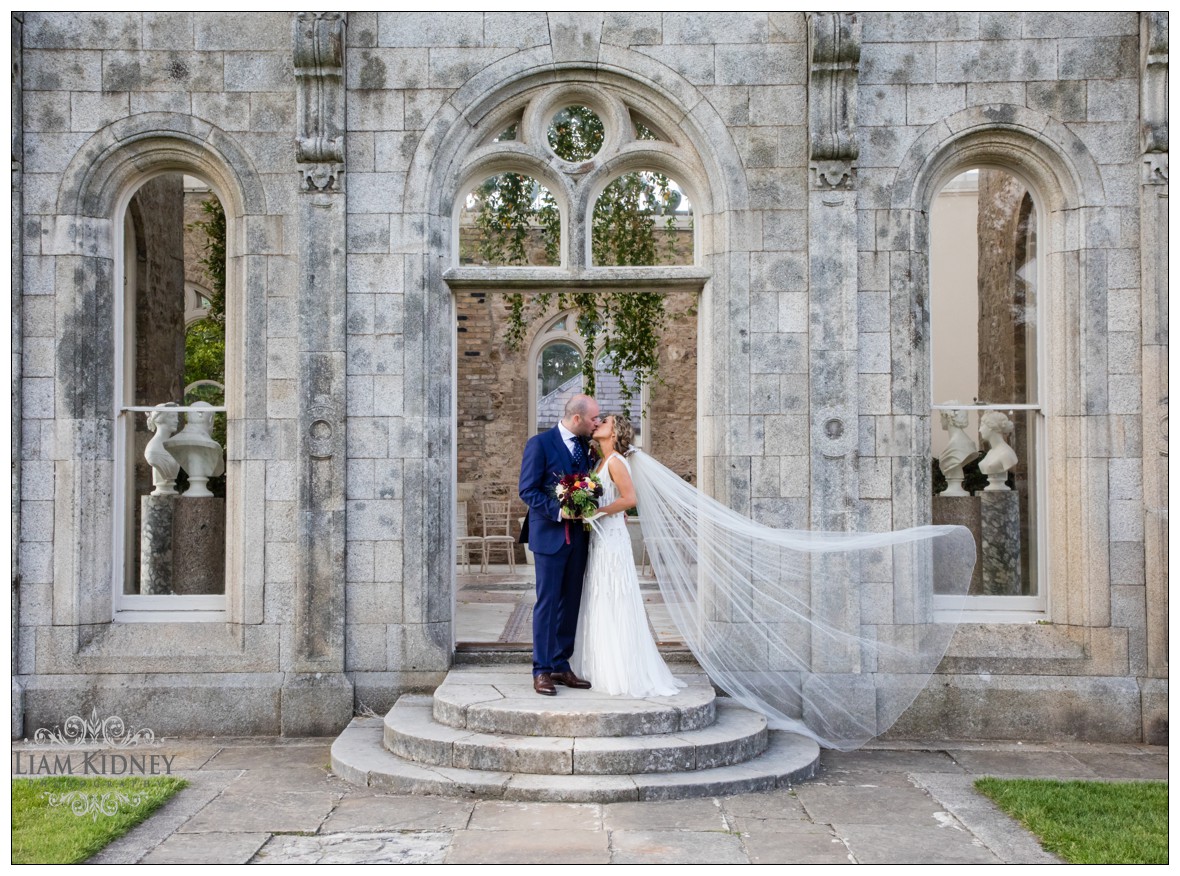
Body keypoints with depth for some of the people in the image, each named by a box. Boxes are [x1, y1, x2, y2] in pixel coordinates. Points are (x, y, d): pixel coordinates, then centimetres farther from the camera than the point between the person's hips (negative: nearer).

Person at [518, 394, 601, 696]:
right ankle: (541, 671, 6)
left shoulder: (585, 445, 10)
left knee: (570, 603, 10)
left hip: (578, 535, 6)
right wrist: (558, 511, -21)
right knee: (547, 602, -2)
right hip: (550, 534, -6)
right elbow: (528, 490, -12)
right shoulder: (540, 443, -9)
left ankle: (561, 666, 19)